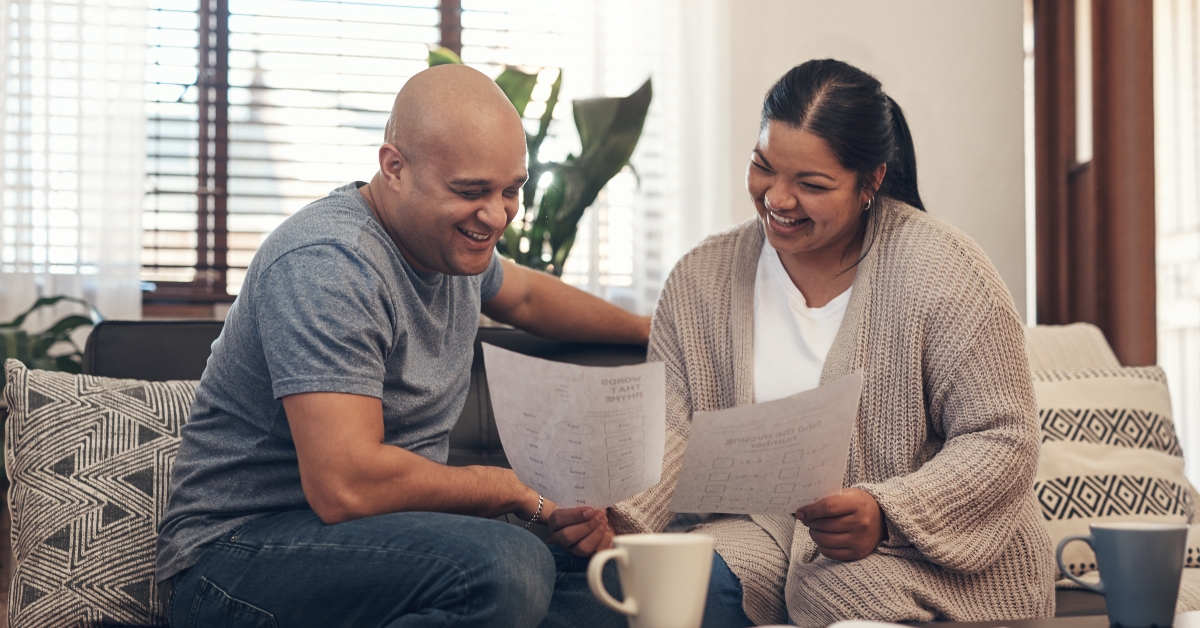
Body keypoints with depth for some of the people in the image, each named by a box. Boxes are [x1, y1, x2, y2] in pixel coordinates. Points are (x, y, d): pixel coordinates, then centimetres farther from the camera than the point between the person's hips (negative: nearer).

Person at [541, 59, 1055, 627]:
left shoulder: (940, 269, -6)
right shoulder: (701, 280, 8)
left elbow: (1002, 439, -9)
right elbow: (668, 431, -1)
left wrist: (886, 515, -25)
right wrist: (615, 516, -23)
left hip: (922, 555, -3)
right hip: (762, 535, 3)